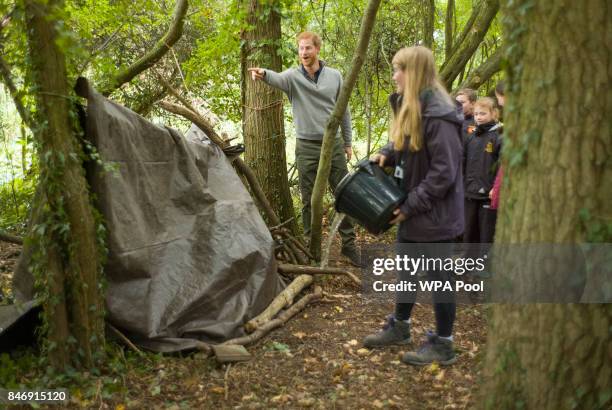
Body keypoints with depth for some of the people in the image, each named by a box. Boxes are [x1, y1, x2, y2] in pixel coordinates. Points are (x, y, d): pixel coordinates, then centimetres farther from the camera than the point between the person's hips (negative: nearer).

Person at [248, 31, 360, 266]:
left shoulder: (334, 76, 3)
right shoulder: (293, 76, -4)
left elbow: (344, 111, 10)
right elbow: (277, 78, -29)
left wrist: (348, 142, 10)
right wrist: (263, 73, -52)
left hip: (334, 144, 2)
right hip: (307, 147, -1)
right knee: (309, 200, 6)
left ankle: (349, 243, 19)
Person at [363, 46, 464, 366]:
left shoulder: (438, 115, -23)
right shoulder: (409, 108, 7)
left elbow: (444, 172, -24)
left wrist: (412, 204, -19)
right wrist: (387, 154, -1)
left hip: (434, 214, -9)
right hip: (411, 210, 9)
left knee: (438, 276, 4)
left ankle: (443, 344, 18)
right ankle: (399, 327, 38)